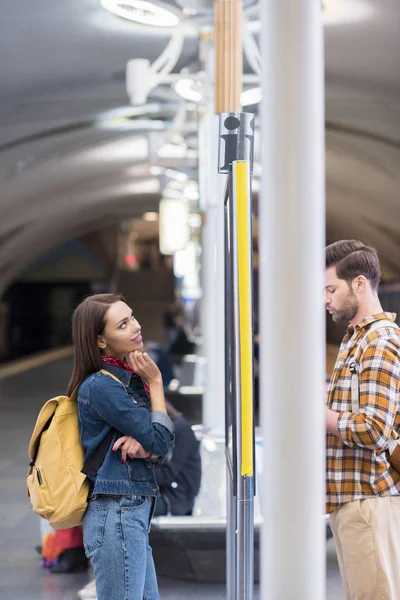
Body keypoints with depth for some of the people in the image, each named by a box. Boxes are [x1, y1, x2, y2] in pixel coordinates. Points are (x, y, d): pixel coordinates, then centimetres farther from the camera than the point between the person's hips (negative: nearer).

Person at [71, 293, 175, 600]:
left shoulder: (131, 378, 11)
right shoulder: (101, 386, -15)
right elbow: (161, 441, -15)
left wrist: (143, 443, -14)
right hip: (116, 514, -9)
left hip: (135, 514, 9)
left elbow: (163, 446, 9)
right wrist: (156, 382, -6)